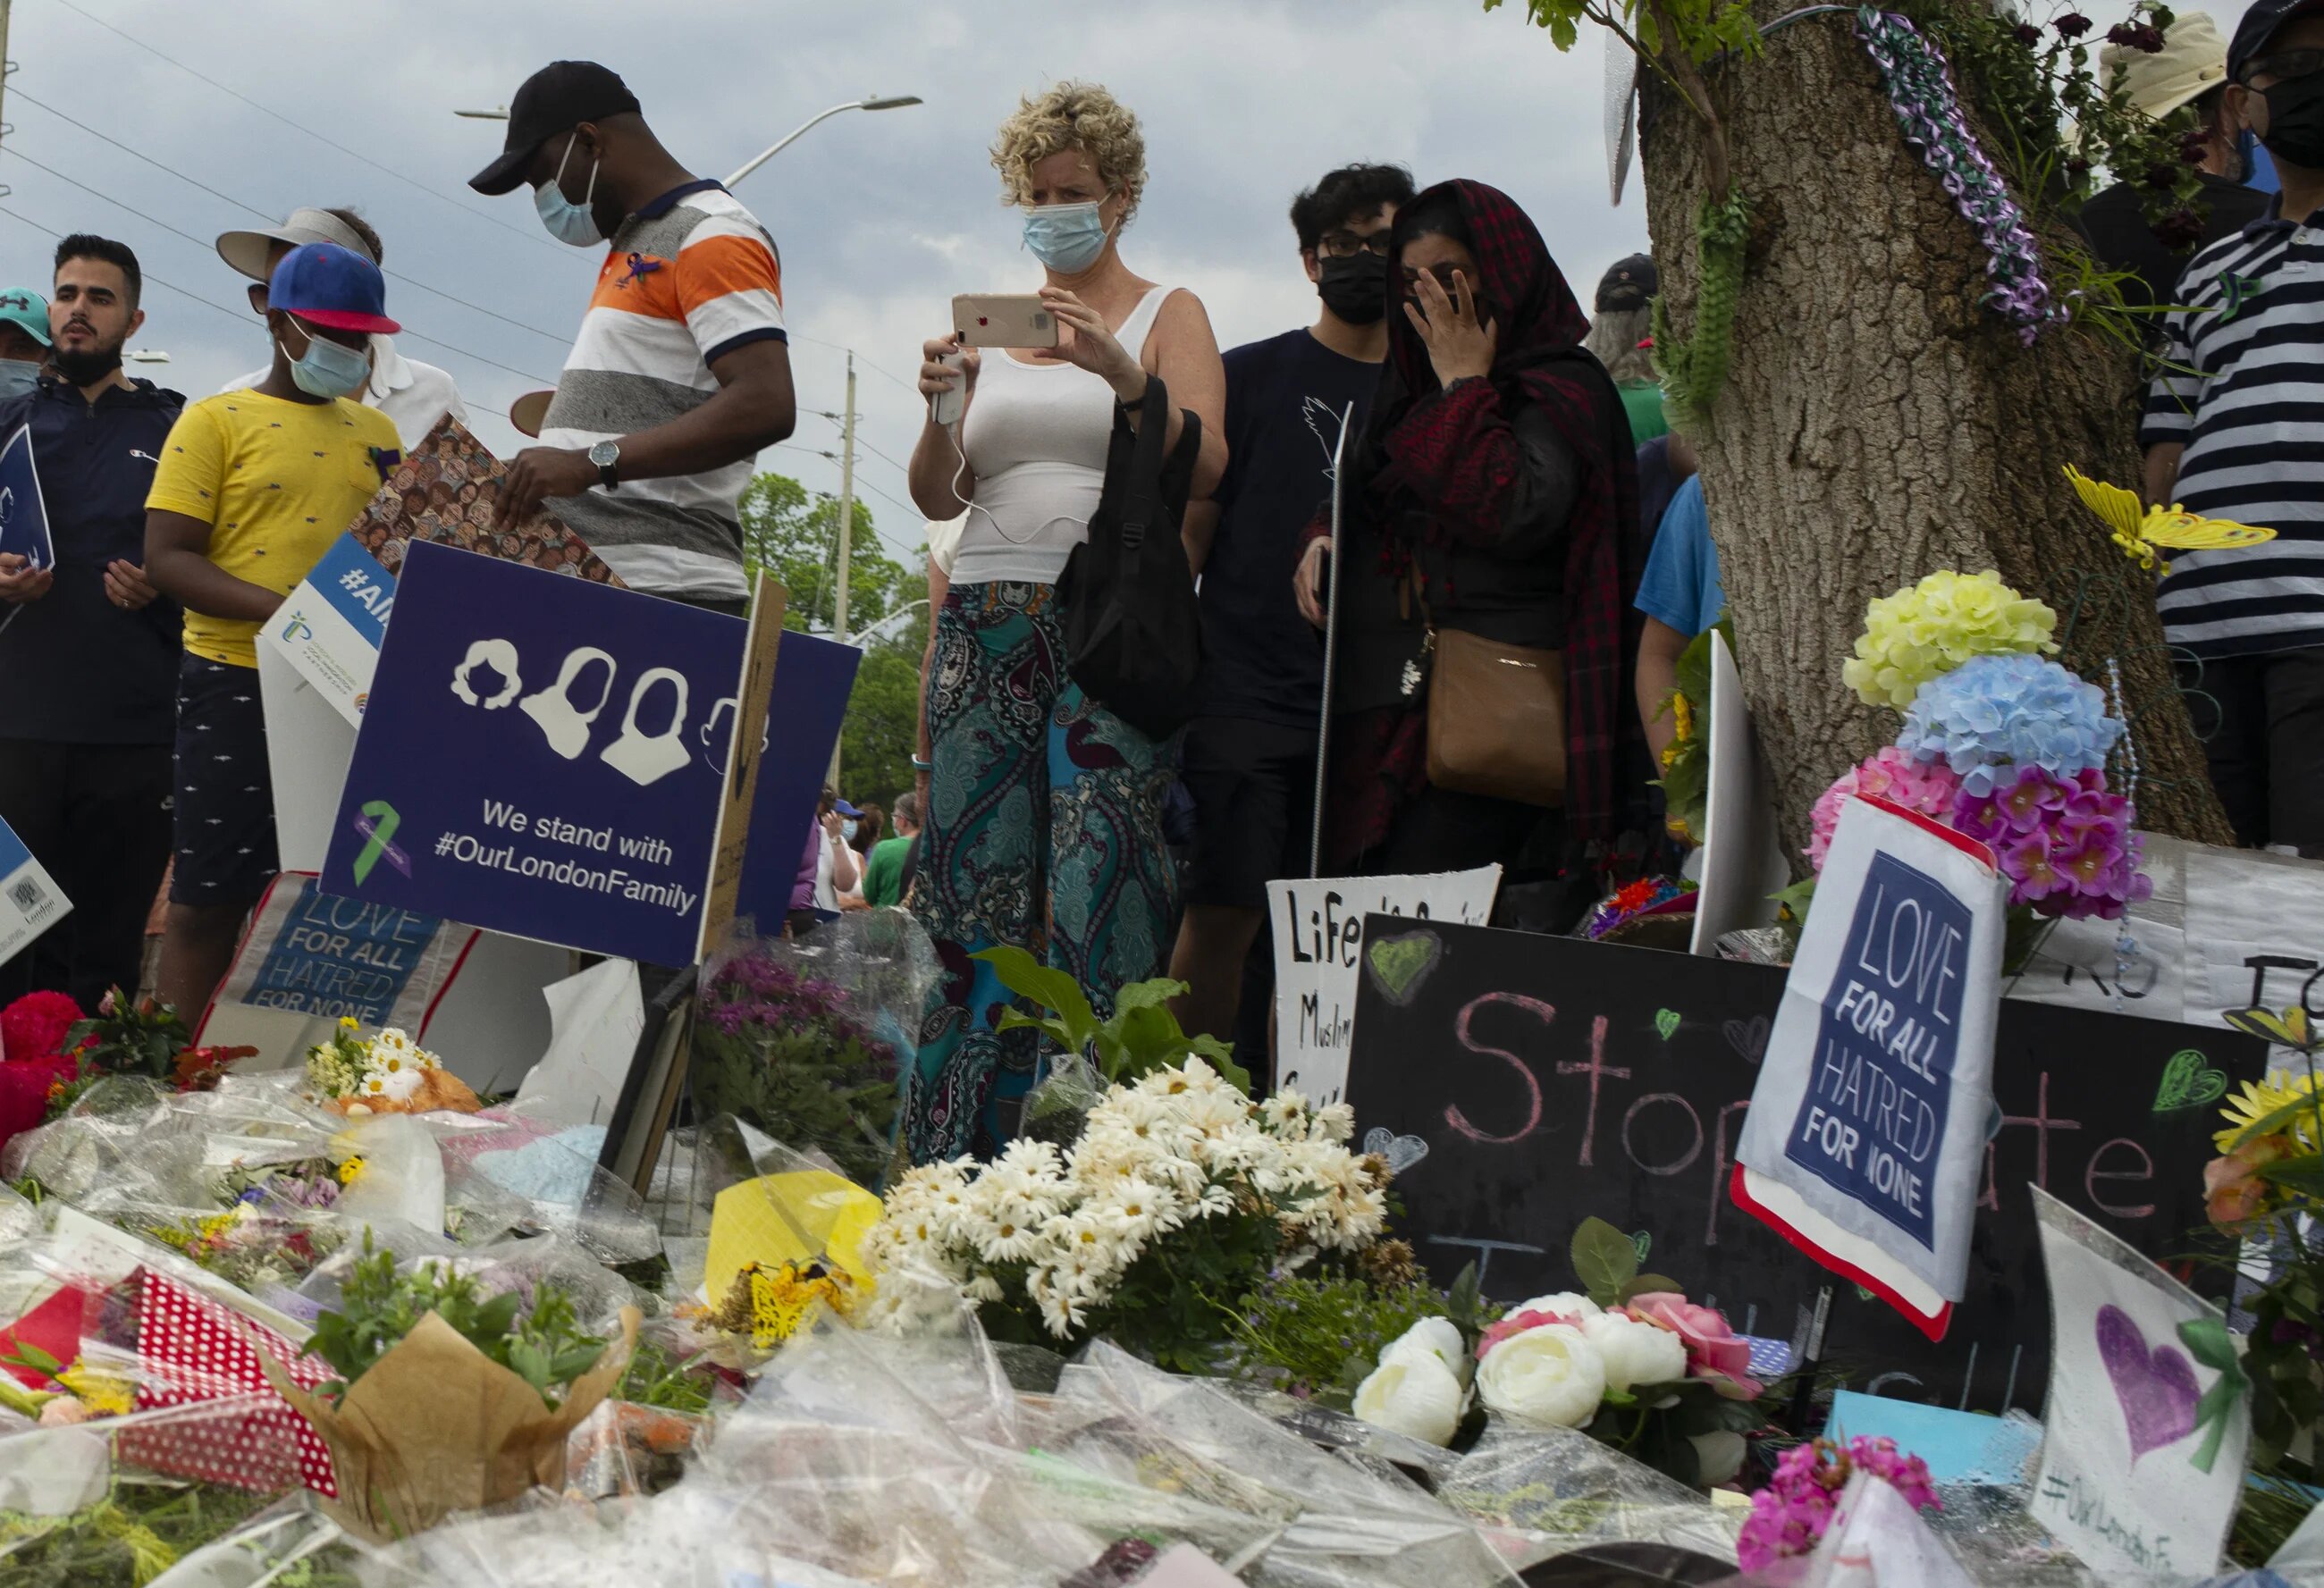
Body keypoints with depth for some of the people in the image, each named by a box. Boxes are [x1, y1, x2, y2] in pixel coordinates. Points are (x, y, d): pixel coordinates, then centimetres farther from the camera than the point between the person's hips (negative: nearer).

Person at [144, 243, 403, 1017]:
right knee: (209, 899, -1)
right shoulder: (216, 422, 1)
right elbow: (166, 558, -7)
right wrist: (283, 609, -22)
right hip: (240, 683, -4)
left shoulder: (377, 431, 15)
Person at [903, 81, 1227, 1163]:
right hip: (987, 624, 4)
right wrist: (941, 407, -6)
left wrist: (1123, 375, -21)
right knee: (976, 883, 0)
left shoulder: (1167, 314, 9)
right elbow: (938, 498, 13)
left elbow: (1205, 468, -6)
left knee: (1100, 881, -10)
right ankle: (956, 1161, 6)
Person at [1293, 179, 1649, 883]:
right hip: (1381, 707, 8)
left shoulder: (1562, 390, -4)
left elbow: (1513, 513, -21)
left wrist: (1466, 386, -10)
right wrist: (1325, 536, 8)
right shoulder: (1415, 386, 21)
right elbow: (1374, 505, 31)